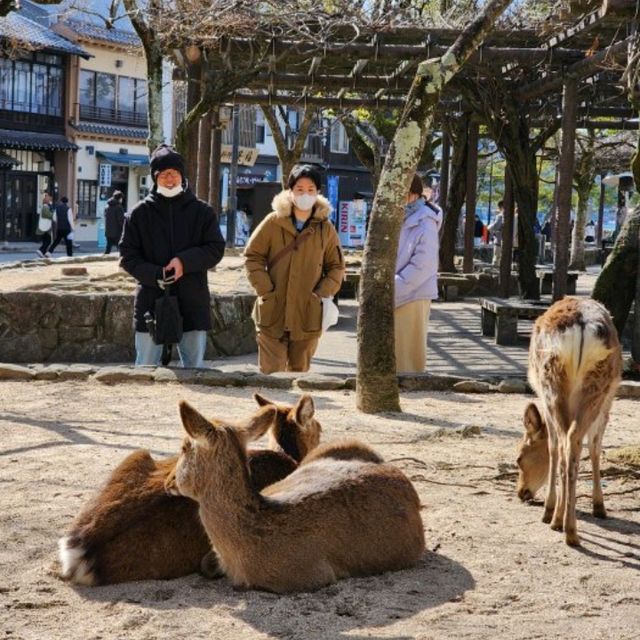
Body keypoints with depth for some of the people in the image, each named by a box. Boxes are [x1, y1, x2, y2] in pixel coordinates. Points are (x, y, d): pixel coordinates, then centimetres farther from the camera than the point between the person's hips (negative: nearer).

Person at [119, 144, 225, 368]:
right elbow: (128, 256, 1)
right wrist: (155, 276, -16)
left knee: (194, 368, 9)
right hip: (151, 302, 0)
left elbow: (216, 249, 2)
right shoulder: (139, 214, 4)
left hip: (192, 304, 1)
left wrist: (185, 261, -15)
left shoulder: (202, 211, 6)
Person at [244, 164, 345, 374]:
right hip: (273, 312, -1)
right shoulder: (273, 222, -1)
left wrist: (322, 294, -3)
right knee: (271, 373, -2)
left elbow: (336, 267, 11)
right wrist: (265, 290, -7)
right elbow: (253, 256, 3)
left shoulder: (326, 228, 4)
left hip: (308, 317, 2)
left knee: (300, 372, 11)